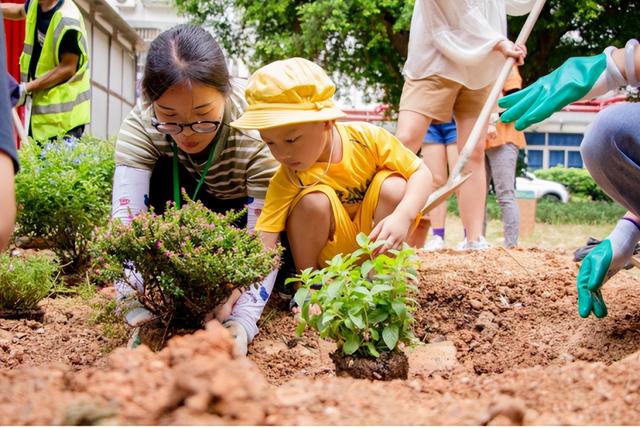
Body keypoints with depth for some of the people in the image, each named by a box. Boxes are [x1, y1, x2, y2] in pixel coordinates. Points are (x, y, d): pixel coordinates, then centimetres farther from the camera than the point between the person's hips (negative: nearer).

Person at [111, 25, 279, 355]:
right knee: (160, 174, -27)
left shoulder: (258, 131, -39)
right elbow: (126, 220, -40)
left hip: (250, 205, -1)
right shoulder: (141, 125, -34)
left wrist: (242, 322, -54)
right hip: (189, 201, 2)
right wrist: (140, 312, -52)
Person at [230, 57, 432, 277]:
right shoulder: (286, 181, -24)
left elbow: (421, 173, -14)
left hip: (375, 242, 2)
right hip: (331, 251, -1)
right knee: (313, 201, -30)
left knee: (393, 186, -25)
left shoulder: (367, 138, -22)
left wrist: (403, 217, -31)